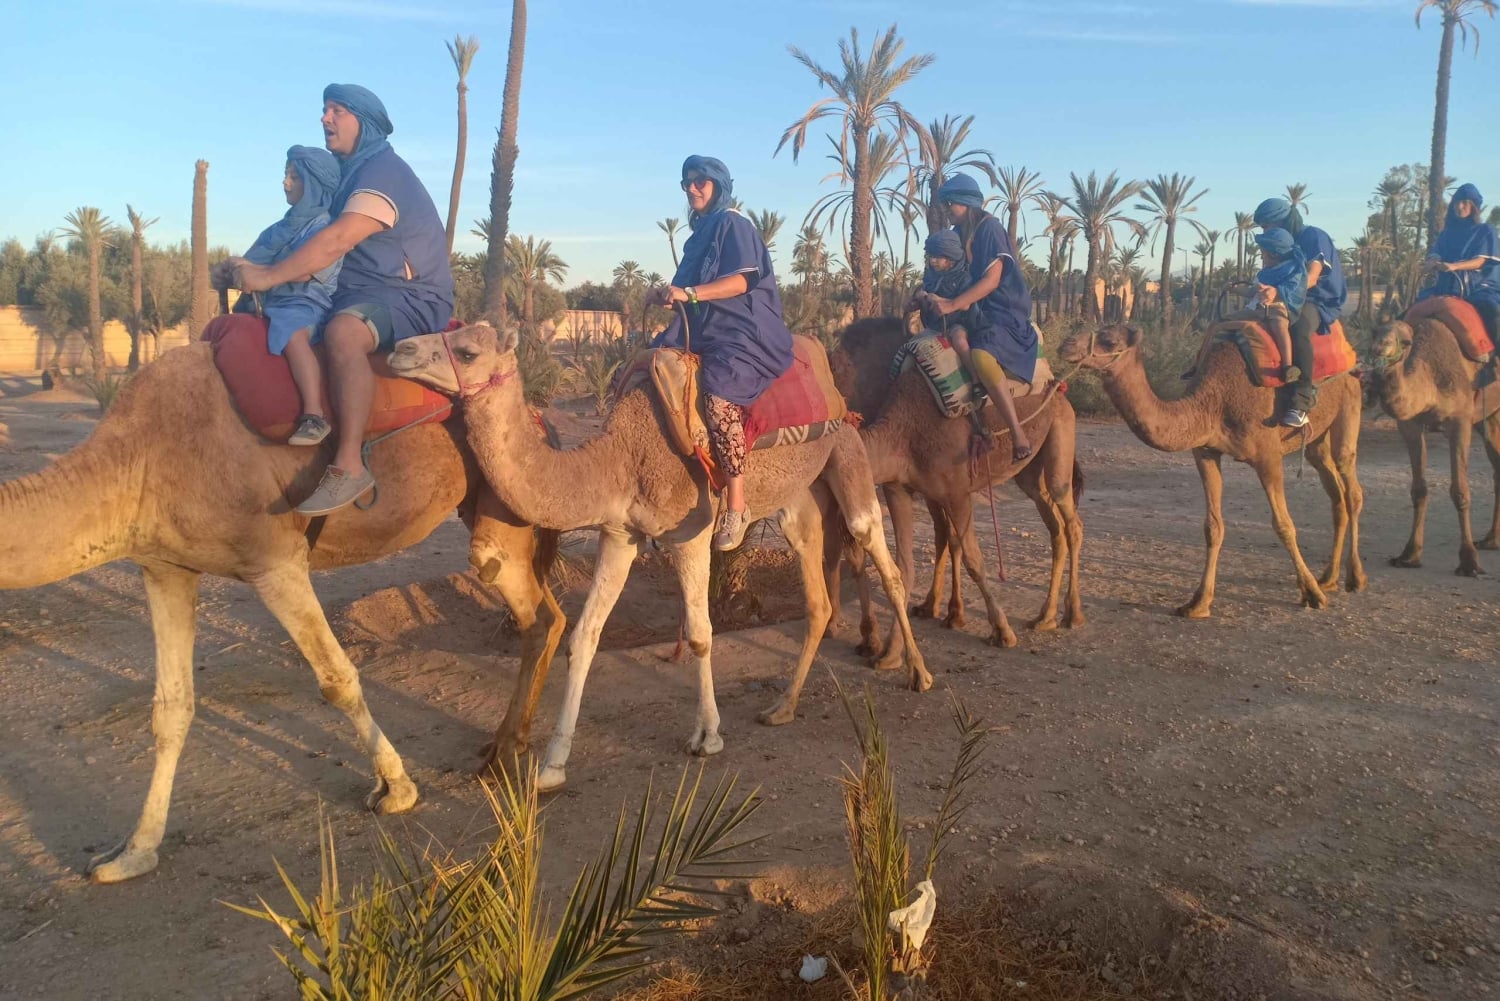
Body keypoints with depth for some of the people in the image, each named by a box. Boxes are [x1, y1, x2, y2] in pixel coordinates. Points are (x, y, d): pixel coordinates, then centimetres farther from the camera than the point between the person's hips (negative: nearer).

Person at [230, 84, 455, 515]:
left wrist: (268, 276, -20)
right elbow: (329, 243, 22)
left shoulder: (384, 171, -12)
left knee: (342, 331, -39)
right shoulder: (348, 172, 20)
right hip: (358, 296, 11)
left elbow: (337, 241, -24)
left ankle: (349, 466, -41)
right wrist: (258, 268, 8)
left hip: (410, 299, -11)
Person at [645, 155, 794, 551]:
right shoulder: (700, 231, 21)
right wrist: (666, 295, 3)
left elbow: (741, 281, -16)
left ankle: (736, 504, -30)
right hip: (704, 329, 10)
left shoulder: (733, 224, -3)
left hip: (744, 330, -10)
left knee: (718, 391, -34)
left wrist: (688, 293, -25)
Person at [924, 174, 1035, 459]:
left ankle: (1017, 431, -31)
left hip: (1002, 311, -7)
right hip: (975, 310, 8)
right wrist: (934, 297, 2)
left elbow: (992, 280, -17)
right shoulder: (959, 233, 14)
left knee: (982, 355, -35)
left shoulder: (990, 228, -9)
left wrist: (954, 305, -23)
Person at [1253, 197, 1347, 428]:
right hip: (1292, 301, 9)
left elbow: (1311, 279, -24)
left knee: (1298, 330, -39)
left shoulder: (1314, 237, -10)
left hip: (1321, 302, -9)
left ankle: (1301, 402, -43)